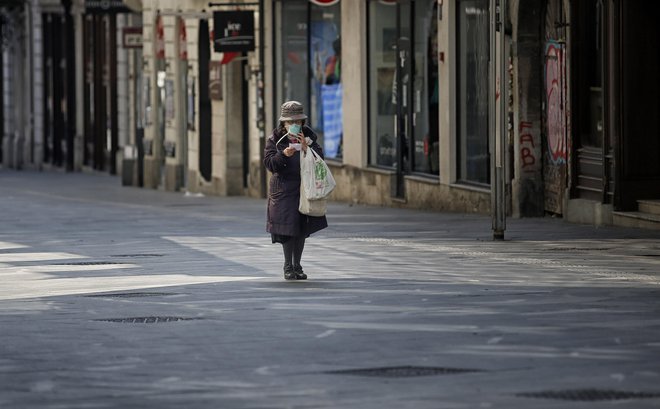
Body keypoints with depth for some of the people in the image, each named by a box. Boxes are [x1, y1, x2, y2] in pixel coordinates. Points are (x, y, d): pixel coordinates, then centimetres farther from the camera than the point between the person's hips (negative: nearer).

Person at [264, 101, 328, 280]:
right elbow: (269, 163, -11)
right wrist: (284, 154, -27)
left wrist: (307, 148, -21)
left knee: (302, 227, 6)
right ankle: (288, 266, 4)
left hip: (305, 187, 3)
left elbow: (319, 158, -4)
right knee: (288, 226, -8)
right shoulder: (275, 139, -3)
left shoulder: (308, 136, 4)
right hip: (284, 187, -3)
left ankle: (297, 265, 18)